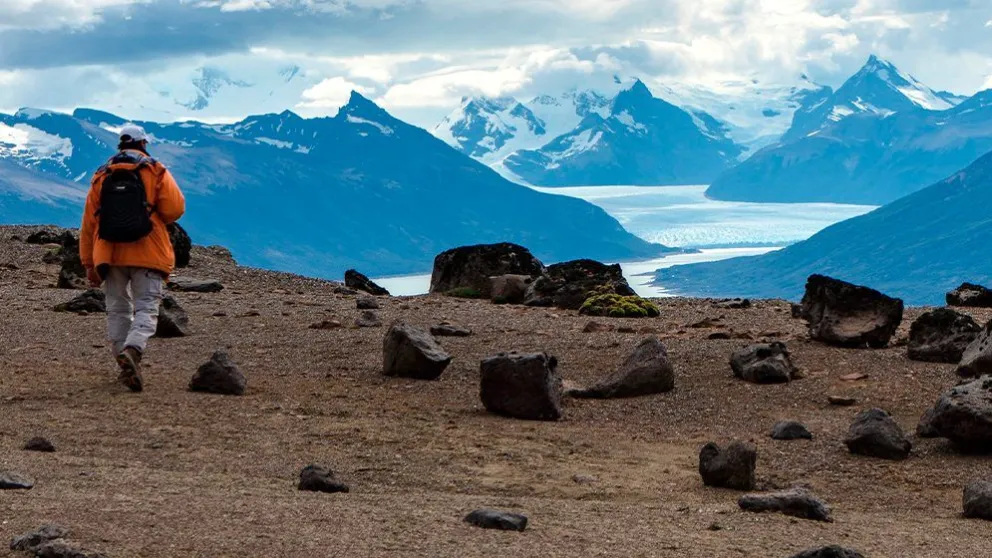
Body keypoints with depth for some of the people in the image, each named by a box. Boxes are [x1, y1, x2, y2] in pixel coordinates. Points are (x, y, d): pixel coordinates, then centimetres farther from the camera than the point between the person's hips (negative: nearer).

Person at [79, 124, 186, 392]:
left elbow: (89, 222, 8)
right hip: (147, 254, -3)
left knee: (118, 310, 14)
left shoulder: (102, 176, 9)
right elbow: (175, 209, -10)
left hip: (110, 254, 3)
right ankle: (132, 351, -30)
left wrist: (89, 264, 12)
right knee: (146, 309, -4)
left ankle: (127, 366, 13)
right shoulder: (155, 171, 0)